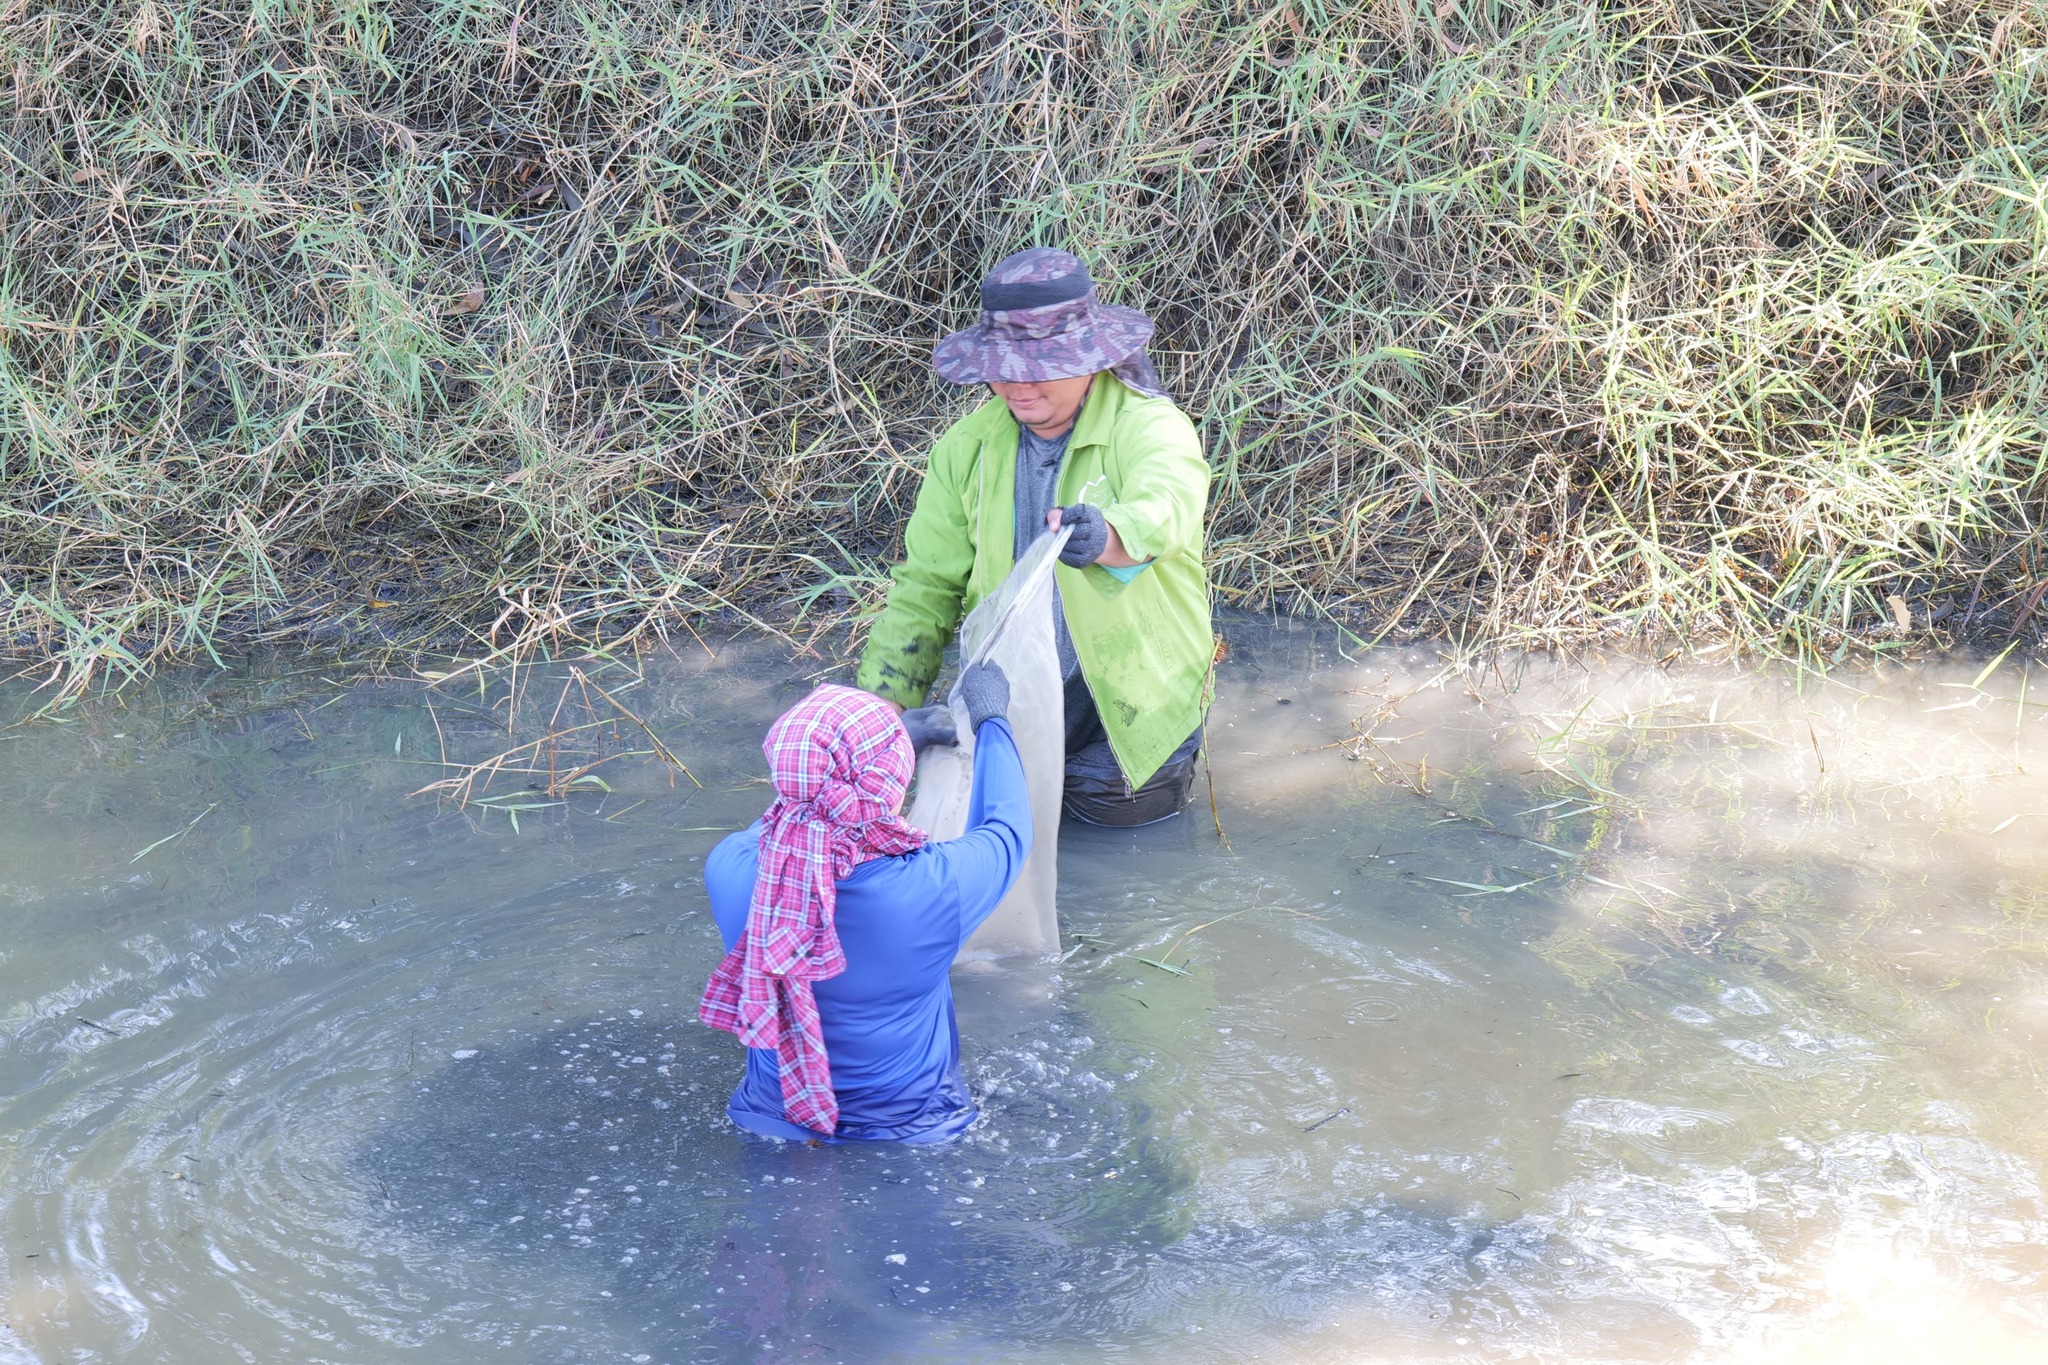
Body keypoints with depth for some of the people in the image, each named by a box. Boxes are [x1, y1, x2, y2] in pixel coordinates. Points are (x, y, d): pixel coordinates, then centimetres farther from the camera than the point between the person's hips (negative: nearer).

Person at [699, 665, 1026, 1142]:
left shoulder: (731, 872, -23)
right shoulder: (933, 889, -32)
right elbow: (1008, 827, -8)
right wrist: (990, 723, 10)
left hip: (777, 1116, 2)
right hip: (907, 1123, -2)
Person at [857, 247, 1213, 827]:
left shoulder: (1149, 427, -20)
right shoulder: (969, 446, -6)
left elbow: (1167, 502, -44)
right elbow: (925, 586, -5)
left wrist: (1107, 535, -69)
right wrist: (890, 702, -20)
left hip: (1128, 694, -4)